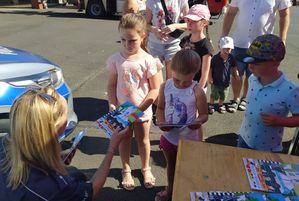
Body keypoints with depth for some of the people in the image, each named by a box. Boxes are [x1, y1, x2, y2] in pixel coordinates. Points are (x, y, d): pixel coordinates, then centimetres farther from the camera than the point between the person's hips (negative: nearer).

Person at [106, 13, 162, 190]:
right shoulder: (116, 59, -9)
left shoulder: (148, 61, -16)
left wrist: (140, 108, -19)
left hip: (143, 110, -1)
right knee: (125, 140, 18)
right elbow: (111, 85, -1)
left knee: (143, 140, 18)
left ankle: (146, 168, 42)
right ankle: (126, 170, 40)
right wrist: (112, 105, -13)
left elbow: (155, 89, -13)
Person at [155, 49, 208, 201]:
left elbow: (204, 114, -13)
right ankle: (170, 189, 53)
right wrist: (161, 122, -20)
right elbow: (160, 108, -2)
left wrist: (198, 122, -35)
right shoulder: (165, 86, -13)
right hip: (169, 136, 4)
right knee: (171, 165, 28)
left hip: (189, 138, -3)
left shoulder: (197, 92, -22)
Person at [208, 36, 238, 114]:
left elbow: (234, 67, 5)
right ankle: (211, 105, 31)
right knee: (214, 95, 7)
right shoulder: (215, 58, -17)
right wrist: (210, 78, -16)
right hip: (215, 82, -3)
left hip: (226, 82, 3)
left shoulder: (231, 58, -8)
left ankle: (220, 105, 42)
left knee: (223, 96, 19)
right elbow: (210, 69, -12)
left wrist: (236, 72, -12)